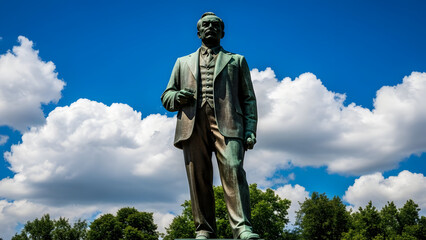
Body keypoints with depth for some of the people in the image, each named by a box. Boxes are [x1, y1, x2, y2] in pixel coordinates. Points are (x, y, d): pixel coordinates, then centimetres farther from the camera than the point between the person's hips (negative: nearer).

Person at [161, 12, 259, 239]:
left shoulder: (236, 60, 25)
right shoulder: (183, 62, 29)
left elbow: (248, 99, 15)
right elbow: (166, 97, 25)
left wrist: (250, 130, -1)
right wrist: (177, 97, -1)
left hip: (226, 123, -2)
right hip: (193, 124, 2)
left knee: (233, 170, -20)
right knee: (198, 178, -5)